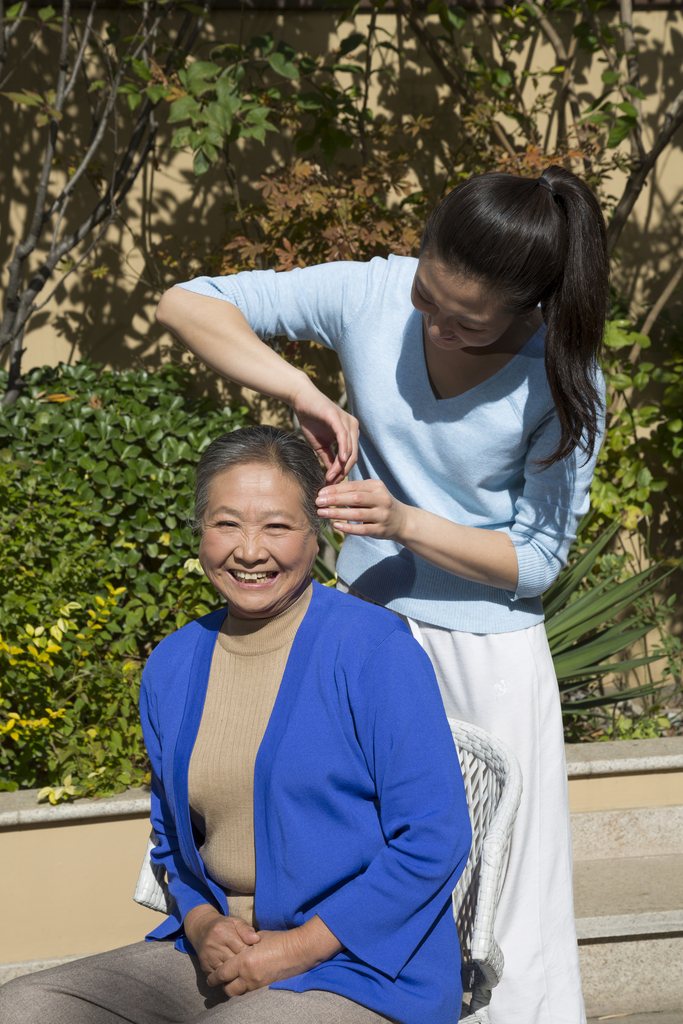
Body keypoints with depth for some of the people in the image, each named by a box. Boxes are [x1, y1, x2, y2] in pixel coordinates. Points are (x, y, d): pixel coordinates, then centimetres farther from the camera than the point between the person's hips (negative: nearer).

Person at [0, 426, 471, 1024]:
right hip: (218, 958, 6)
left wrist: (296, 947, -15)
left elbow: (433, 841, -13)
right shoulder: (171, 666, 8)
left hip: (363, 969, -5)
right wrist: (202, 924, -1)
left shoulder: (375, 650, -10)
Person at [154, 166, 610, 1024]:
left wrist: (403, 522, -25)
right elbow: (186, 303, -9)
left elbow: (537, 559, -11)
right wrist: (304, 395, -22)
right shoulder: (372, 295, -12)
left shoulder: (559, 378, -17)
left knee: (504, 905, 2)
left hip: (488, 651, -3)